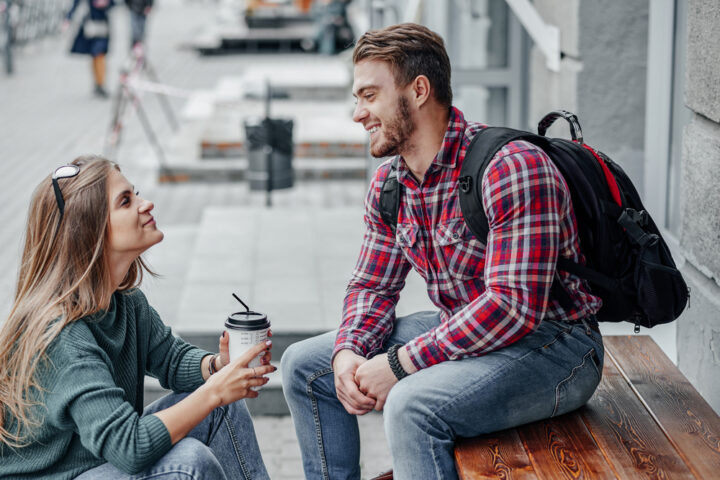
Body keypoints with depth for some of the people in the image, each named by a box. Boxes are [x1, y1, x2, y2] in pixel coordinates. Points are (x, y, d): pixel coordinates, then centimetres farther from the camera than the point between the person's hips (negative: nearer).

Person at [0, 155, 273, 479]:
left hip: (103, 452, 9)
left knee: (224, 407, 2)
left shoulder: (126, 301, -1)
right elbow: (129, 447, -34)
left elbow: (171, 358, 14)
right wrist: (214, 390, -28)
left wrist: (217, 366, -8)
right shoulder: (62, 334, -29)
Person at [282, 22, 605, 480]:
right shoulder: (389, 182, 4)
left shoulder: (511, 167, -24)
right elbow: (373, 286, 12)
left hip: (549, 345, -9)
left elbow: (514, 307, -29)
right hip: (460, 331, 9)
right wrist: (348, 352, -11)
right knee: (304, 365, 7)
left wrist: (399, 364, -26)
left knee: (412, 404, -34)